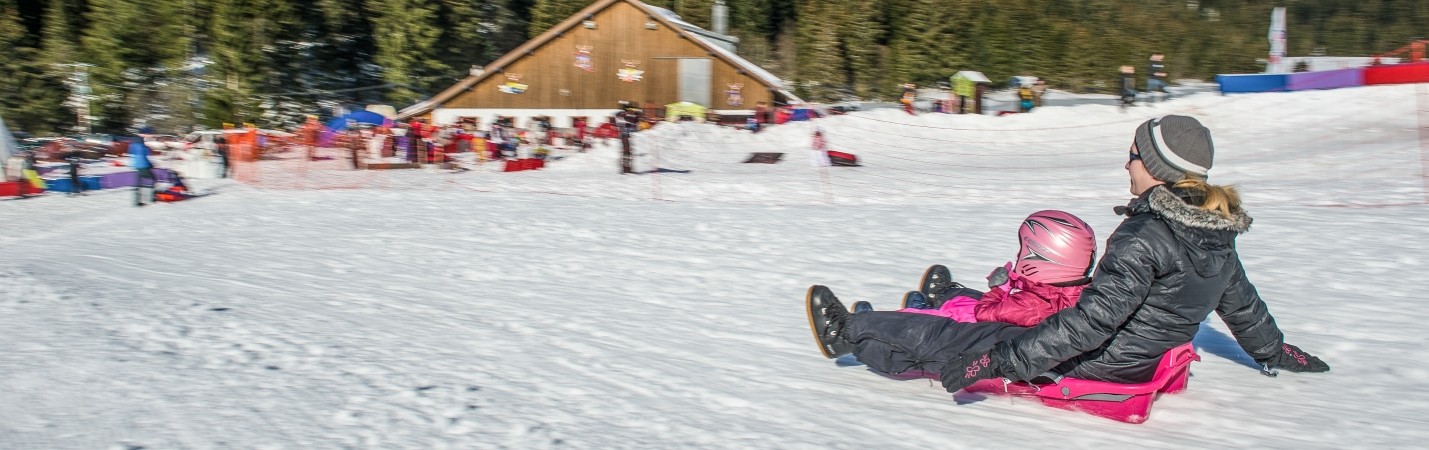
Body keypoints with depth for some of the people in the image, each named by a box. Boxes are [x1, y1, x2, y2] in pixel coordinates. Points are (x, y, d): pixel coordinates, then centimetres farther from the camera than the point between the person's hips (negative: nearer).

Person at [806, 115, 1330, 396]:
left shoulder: (1146, 236, -28)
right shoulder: (1216, 233, -1)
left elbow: (1092, 320, -33)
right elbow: (1242, 303, 15)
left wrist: (1000, 361, -32)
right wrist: (1274, 350, 35)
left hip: (1099, 364, -8)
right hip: (1147, 356, 9)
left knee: (944, 341, 4)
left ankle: (850, 334, 20)